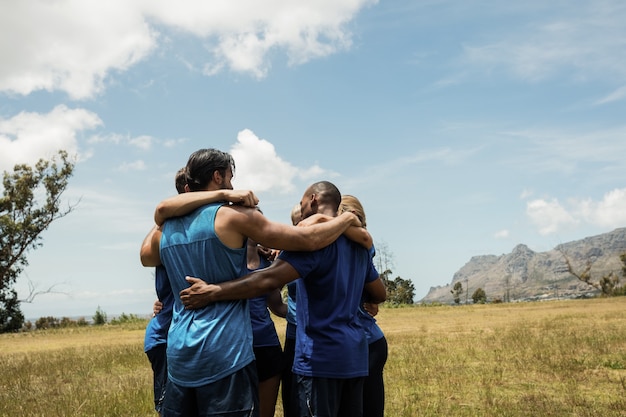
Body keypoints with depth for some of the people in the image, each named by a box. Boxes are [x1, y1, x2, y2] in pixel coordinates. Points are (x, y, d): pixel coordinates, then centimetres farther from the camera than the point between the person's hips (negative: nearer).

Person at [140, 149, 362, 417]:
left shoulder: (166, 228, 11)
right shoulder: (232, 216, -6)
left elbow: (145, 257, 36)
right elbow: (309, 239, -5)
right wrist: (348, 218, 12)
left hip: (179, 355, 7)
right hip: (225, 353, -6)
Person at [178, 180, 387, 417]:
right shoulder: (357, 242, 16)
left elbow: (271, 279, -23)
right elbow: (380, 294, 25)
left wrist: (212, 292, -22)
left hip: (321, 355, -8)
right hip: (354, 354, 8)